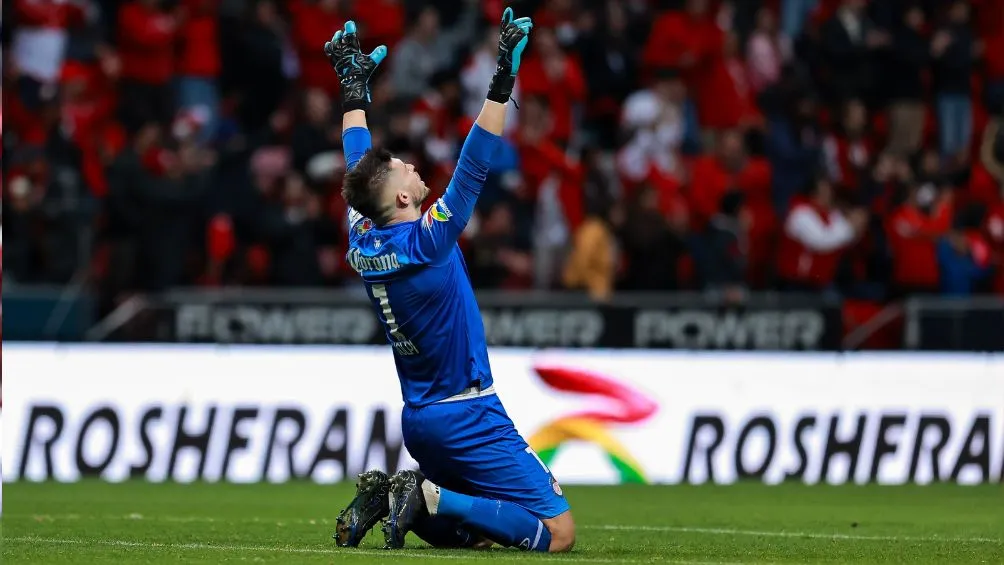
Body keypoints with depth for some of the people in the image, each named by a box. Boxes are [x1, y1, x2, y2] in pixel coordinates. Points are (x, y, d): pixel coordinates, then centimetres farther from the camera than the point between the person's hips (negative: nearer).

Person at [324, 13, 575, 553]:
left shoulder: (363, 241, 2)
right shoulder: (426, 242, -18)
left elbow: (358, 165, 17)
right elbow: (472, 168, -24)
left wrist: (354, 87, 26)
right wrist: (502, 83, -25)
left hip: (418, 422, 9)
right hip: (467, 419, -9)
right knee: (557, 532, -12)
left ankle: (390, 496, 0)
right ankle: (429, 498, -19)